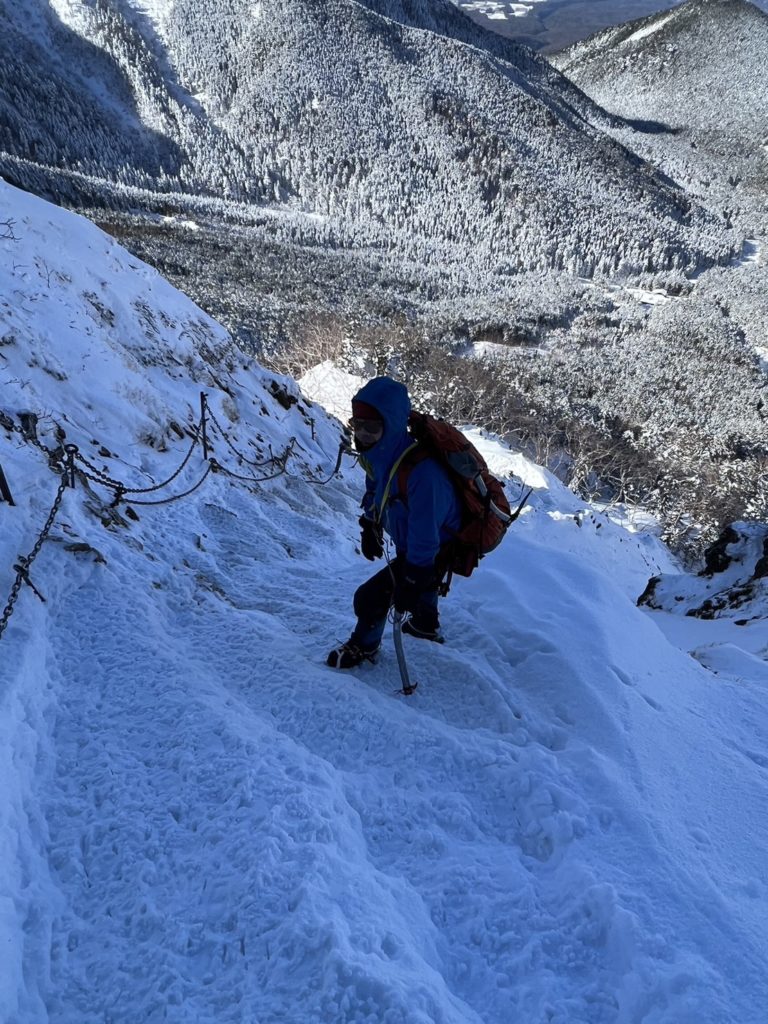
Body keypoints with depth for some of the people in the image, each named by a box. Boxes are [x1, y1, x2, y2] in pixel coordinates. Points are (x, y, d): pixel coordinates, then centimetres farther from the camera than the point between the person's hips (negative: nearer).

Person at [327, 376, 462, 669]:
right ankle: (426, 624, 66)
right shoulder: (377, 450, -15)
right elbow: (374, 489, 8)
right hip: (411, 543, 9)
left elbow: (424, 539, -36)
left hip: (440, 551, -9)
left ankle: (363, 647, 23)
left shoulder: (421, 471, -41)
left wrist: (410, 582, -29)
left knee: (370, 598, -7)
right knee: (422, 580, 35)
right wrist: (370, 527, 14)